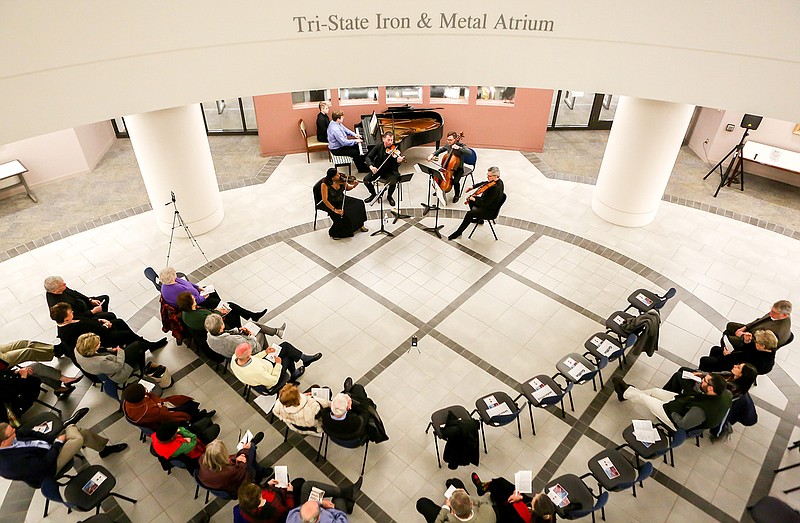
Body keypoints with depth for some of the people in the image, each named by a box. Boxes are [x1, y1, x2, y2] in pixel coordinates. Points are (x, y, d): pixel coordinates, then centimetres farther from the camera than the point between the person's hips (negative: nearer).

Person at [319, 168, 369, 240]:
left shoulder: (341, 180, -10)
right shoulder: (325, 184, -25)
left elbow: (347, 188, 8)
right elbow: (325, 200, -26)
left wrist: (354, 186, -14)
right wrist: (334, 209, -33)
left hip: (342, 200, 6)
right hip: (331, 204, -6)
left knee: (359, 203, -7)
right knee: (342, 216, -28)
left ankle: (360, 225, 13)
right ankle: (334, 233, 0)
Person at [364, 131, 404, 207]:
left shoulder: (394, 150, -13)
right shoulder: (378, 146, -5)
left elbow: (394, 166, -18)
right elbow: (368, 157, -4)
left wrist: (398, 162, -41)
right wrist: (371, 166, -23)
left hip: (389, 171, -2)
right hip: (377, 169, 3)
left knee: (393, 182, -31)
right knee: (366, 180, -17)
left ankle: (389, 196, 3)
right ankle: (373, 194, 13)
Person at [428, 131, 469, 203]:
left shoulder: (461, 145, -19)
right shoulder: (448, 145, -3)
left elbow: (469, 153, -35)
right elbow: (440, 150, 15)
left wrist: (459, 148, -44)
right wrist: (432, 154, -2)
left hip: (458, 168, -6)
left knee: (455, 181, -28)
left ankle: (457, 195, 5)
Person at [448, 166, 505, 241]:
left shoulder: (496, 188, -36)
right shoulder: (495, 180, -8)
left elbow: (486, 203, -32)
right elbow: (484, 183, 12)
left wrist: (474, 199, -23)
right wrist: (473, 187, 3)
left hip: (490, 209, -10)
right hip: (487, 201, 10)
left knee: (469, 214, -21)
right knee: (470, 199, 24)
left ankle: (458, 232, -4)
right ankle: (479, 219, 41)